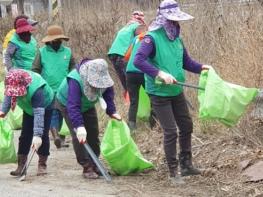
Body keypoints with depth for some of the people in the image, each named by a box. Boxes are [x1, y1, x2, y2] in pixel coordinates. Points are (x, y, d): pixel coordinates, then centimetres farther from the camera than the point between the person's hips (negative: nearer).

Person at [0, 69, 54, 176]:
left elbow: (39, 113, -49)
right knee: (25, 135, -1)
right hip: (29, 109, 6)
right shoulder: (15, 84, -28)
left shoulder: (36, 90, -45)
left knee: (43, 135, -10)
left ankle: (42, 165, 1)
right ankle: (21, 165, 1)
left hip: (45, 106, -5)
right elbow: (9, 95, -5)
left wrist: (37, 135, -54)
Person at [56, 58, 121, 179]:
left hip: (87, 105, 6)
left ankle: (94, 165, 18)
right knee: (78, 136, -18)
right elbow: (73, 105, -49)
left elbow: (108, 93, -9)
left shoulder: (102, 78, -27)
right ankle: (87, 168, -14)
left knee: (93, 134, 5)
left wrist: (112, 112, -18)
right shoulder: (75, 80, -45)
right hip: (67, 104, -6)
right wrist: (79, 126, -56)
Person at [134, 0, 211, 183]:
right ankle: (173, 171, 9)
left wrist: (201, 67, -4)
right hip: (159, 94, -7)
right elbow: (138, 60, -30)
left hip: (177, 92, 7)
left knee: (187, 126, 15)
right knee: (171, 132, -4)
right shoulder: (152, 38, -18)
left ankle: (186, 165, 31)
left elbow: (186, 61, 14)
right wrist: (160, 73, -36)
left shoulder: (177, 38, 3)